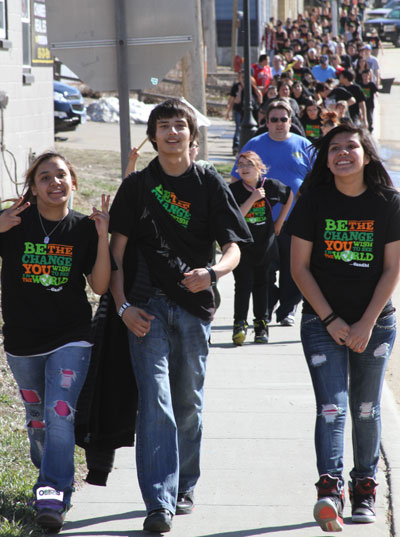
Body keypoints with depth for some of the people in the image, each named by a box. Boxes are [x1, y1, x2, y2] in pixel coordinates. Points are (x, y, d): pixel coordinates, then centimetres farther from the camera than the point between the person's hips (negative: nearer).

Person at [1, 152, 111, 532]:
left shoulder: (83, 228, -2)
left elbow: (100, 286, -3)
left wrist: (102, 237, -14)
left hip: (71, 339, -1)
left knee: (60, 415, -15)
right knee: (37, 418, 15)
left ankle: (52, 497, -16)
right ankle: (53, 476, 38)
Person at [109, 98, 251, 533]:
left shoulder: (210, 185, 6)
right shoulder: (137, 186, 6)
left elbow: (233, 248, 0)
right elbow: (116, 251, 6)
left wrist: (212, 273, -22)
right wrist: (122, 305, -6)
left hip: (194, 304, 1)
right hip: (146, 304, -1)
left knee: (189, 403, 10)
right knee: (155, 399, -12)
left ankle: (183, 487, 28)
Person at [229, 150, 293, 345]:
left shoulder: (270, 186, -5)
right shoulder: (234, 190, -10)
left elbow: (289, 196, 16)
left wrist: (280, 221, 13)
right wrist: (252, 199, -26)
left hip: (265, 244, 2)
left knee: (261, 284, 9)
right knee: (243, 283, -11)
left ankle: (261, 325, 17)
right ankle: (239, 324, -11)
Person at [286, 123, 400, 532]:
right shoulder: (313, 203, -3)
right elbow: (300, 267, -3)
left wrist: (366, 324, -9)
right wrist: (331, 320, -9)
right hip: (323, 321, -1)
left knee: (366, 409, 8)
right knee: (331, 406, -13)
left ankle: (364, 490, 20)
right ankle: (330, 488, -24)